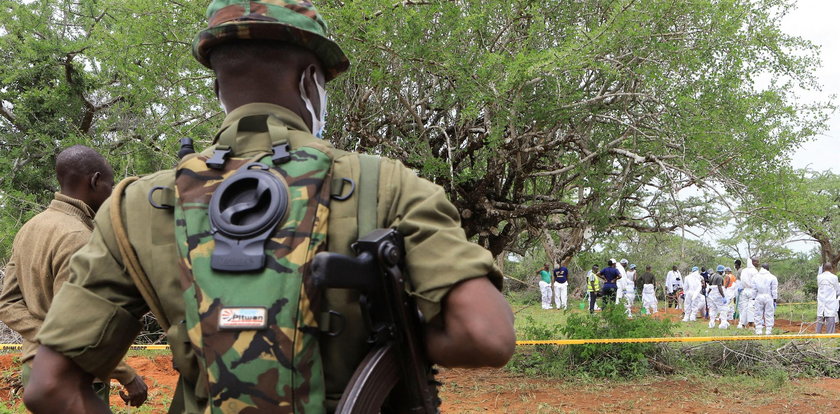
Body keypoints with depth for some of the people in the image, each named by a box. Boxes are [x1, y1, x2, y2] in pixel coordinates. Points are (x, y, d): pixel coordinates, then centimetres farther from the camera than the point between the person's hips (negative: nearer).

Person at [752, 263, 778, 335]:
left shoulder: (755, 277, 6)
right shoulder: (772, 277, -2)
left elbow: (754, 289, 7)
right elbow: (774, 290, -1)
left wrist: (753, 298, 12)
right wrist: (774, 299, 3)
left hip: (759, 297, 2)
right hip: (769, 297, -2)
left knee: (758, 314, 6)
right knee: (769, 314, 3)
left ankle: (758, 331, 6)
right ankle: (768, 330, 3)